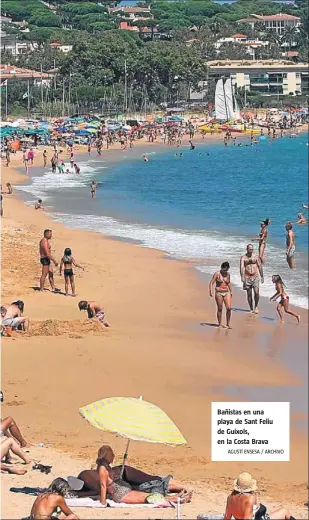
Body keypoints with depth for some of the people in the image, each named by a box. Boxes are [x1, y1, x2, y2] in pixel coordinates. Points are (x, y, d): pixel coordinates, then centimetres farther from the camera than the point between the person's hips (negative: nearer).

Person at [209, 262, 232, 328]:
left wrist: (231, 291, 22)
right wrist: (210, 291, -19)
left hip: (227, 293, 3)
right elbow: (211, 283, -7)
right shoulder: (217, 274, -6)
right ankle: (220, 324, 15)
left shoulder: (227, 274, 8)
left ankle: (228, 323, 3)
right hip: (219, 293, -3)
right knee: (220, 309, 3)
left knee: (229, 308, -9)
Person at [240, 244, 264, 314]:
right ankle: (251, 309, 16)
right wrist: (242, 277, -25)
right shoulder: (243, 257, -1)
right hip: (247, 277, 0)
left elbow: (260, 267, 9)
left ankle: (256, 306, 7)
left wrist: (262, 276, 8)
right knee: (249, 294, 5)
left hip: (255, 277, 0)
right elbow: (242, 267, -12)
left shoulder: (256, 256, 3)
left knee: (256, 292, -14)